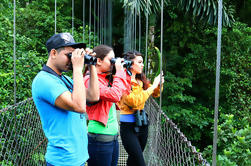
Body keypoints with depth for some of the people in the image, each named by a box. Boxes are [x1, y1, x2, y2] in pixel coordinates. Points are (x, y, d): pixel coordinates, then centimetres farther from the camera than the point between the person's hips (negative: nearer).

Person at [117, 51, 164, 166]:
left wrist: (159, 84, -3)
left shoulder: (141, 81, 6)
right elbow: (135, 101, -24)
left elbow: (156, 94, 19)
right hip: (128, 126, -7)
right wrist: (153, 86, -19)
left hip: (142, 123, 7)